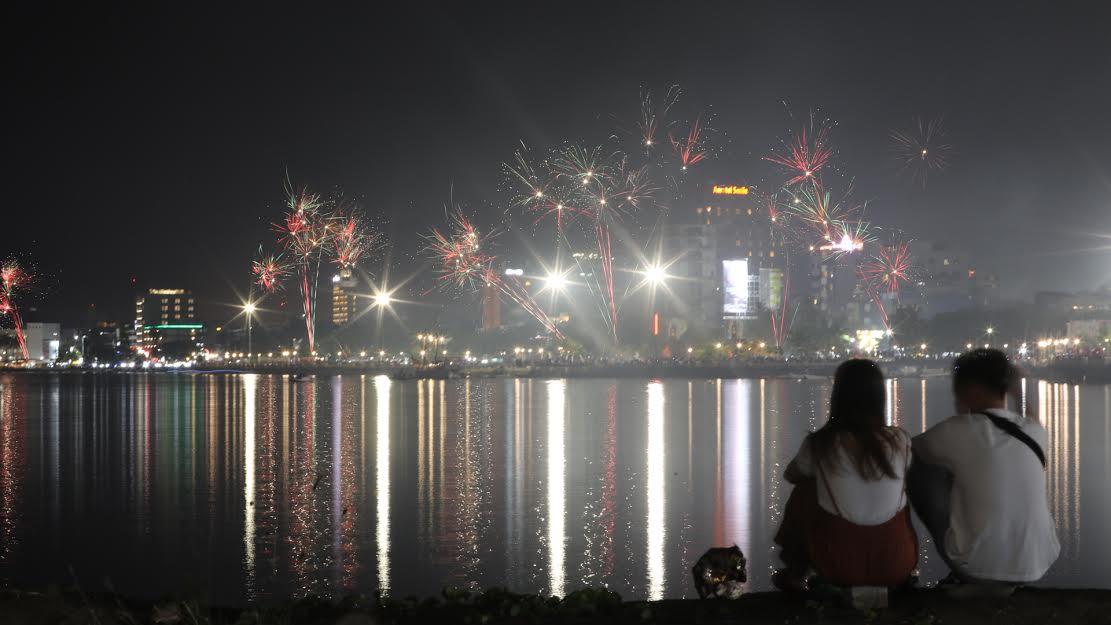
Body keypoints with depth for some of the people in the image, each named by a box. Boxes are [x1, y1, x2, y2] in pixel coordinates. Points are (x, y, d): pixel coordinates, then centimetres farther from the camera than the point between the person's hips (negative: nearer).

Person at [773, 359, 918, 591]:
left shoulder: (819, 444, -10)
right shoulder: (900, 441, -5)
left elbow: (791, 475, 13)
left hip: (839, 566, -2)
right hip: (897, 564, 2)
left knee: (803, 492, 21)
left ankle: (793, 575, 37)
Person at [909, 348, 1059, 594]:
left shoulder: (958, 431, -13)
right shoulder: (1036, 431, 1)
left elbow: (908, 450, 5)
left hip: (976, 567, -5)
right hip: (1037, 565, 5)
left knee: (920, 471, 9)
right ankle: (1003, 580, 25)